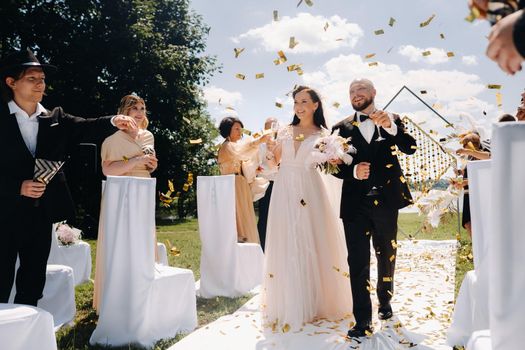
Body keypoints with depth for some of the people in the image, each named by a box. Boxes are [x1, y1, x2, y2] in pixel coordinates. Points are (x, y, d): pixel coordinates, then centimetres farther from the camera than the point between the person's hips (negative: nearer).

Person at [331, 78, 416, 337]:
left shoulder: (392, 120, 7)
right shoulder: (342, 128, 6)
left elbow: (410, 148, -8)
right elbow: (335, 166, 2)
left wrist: (390, 126, -22)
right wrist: (353, 171, -17)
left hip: (386, 201, 1)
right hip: (355, 202, -1)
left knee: (387, 256, 17)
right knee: (357, 262, -4)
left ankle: (385, 301, 39)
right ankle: (363, 320, 2)